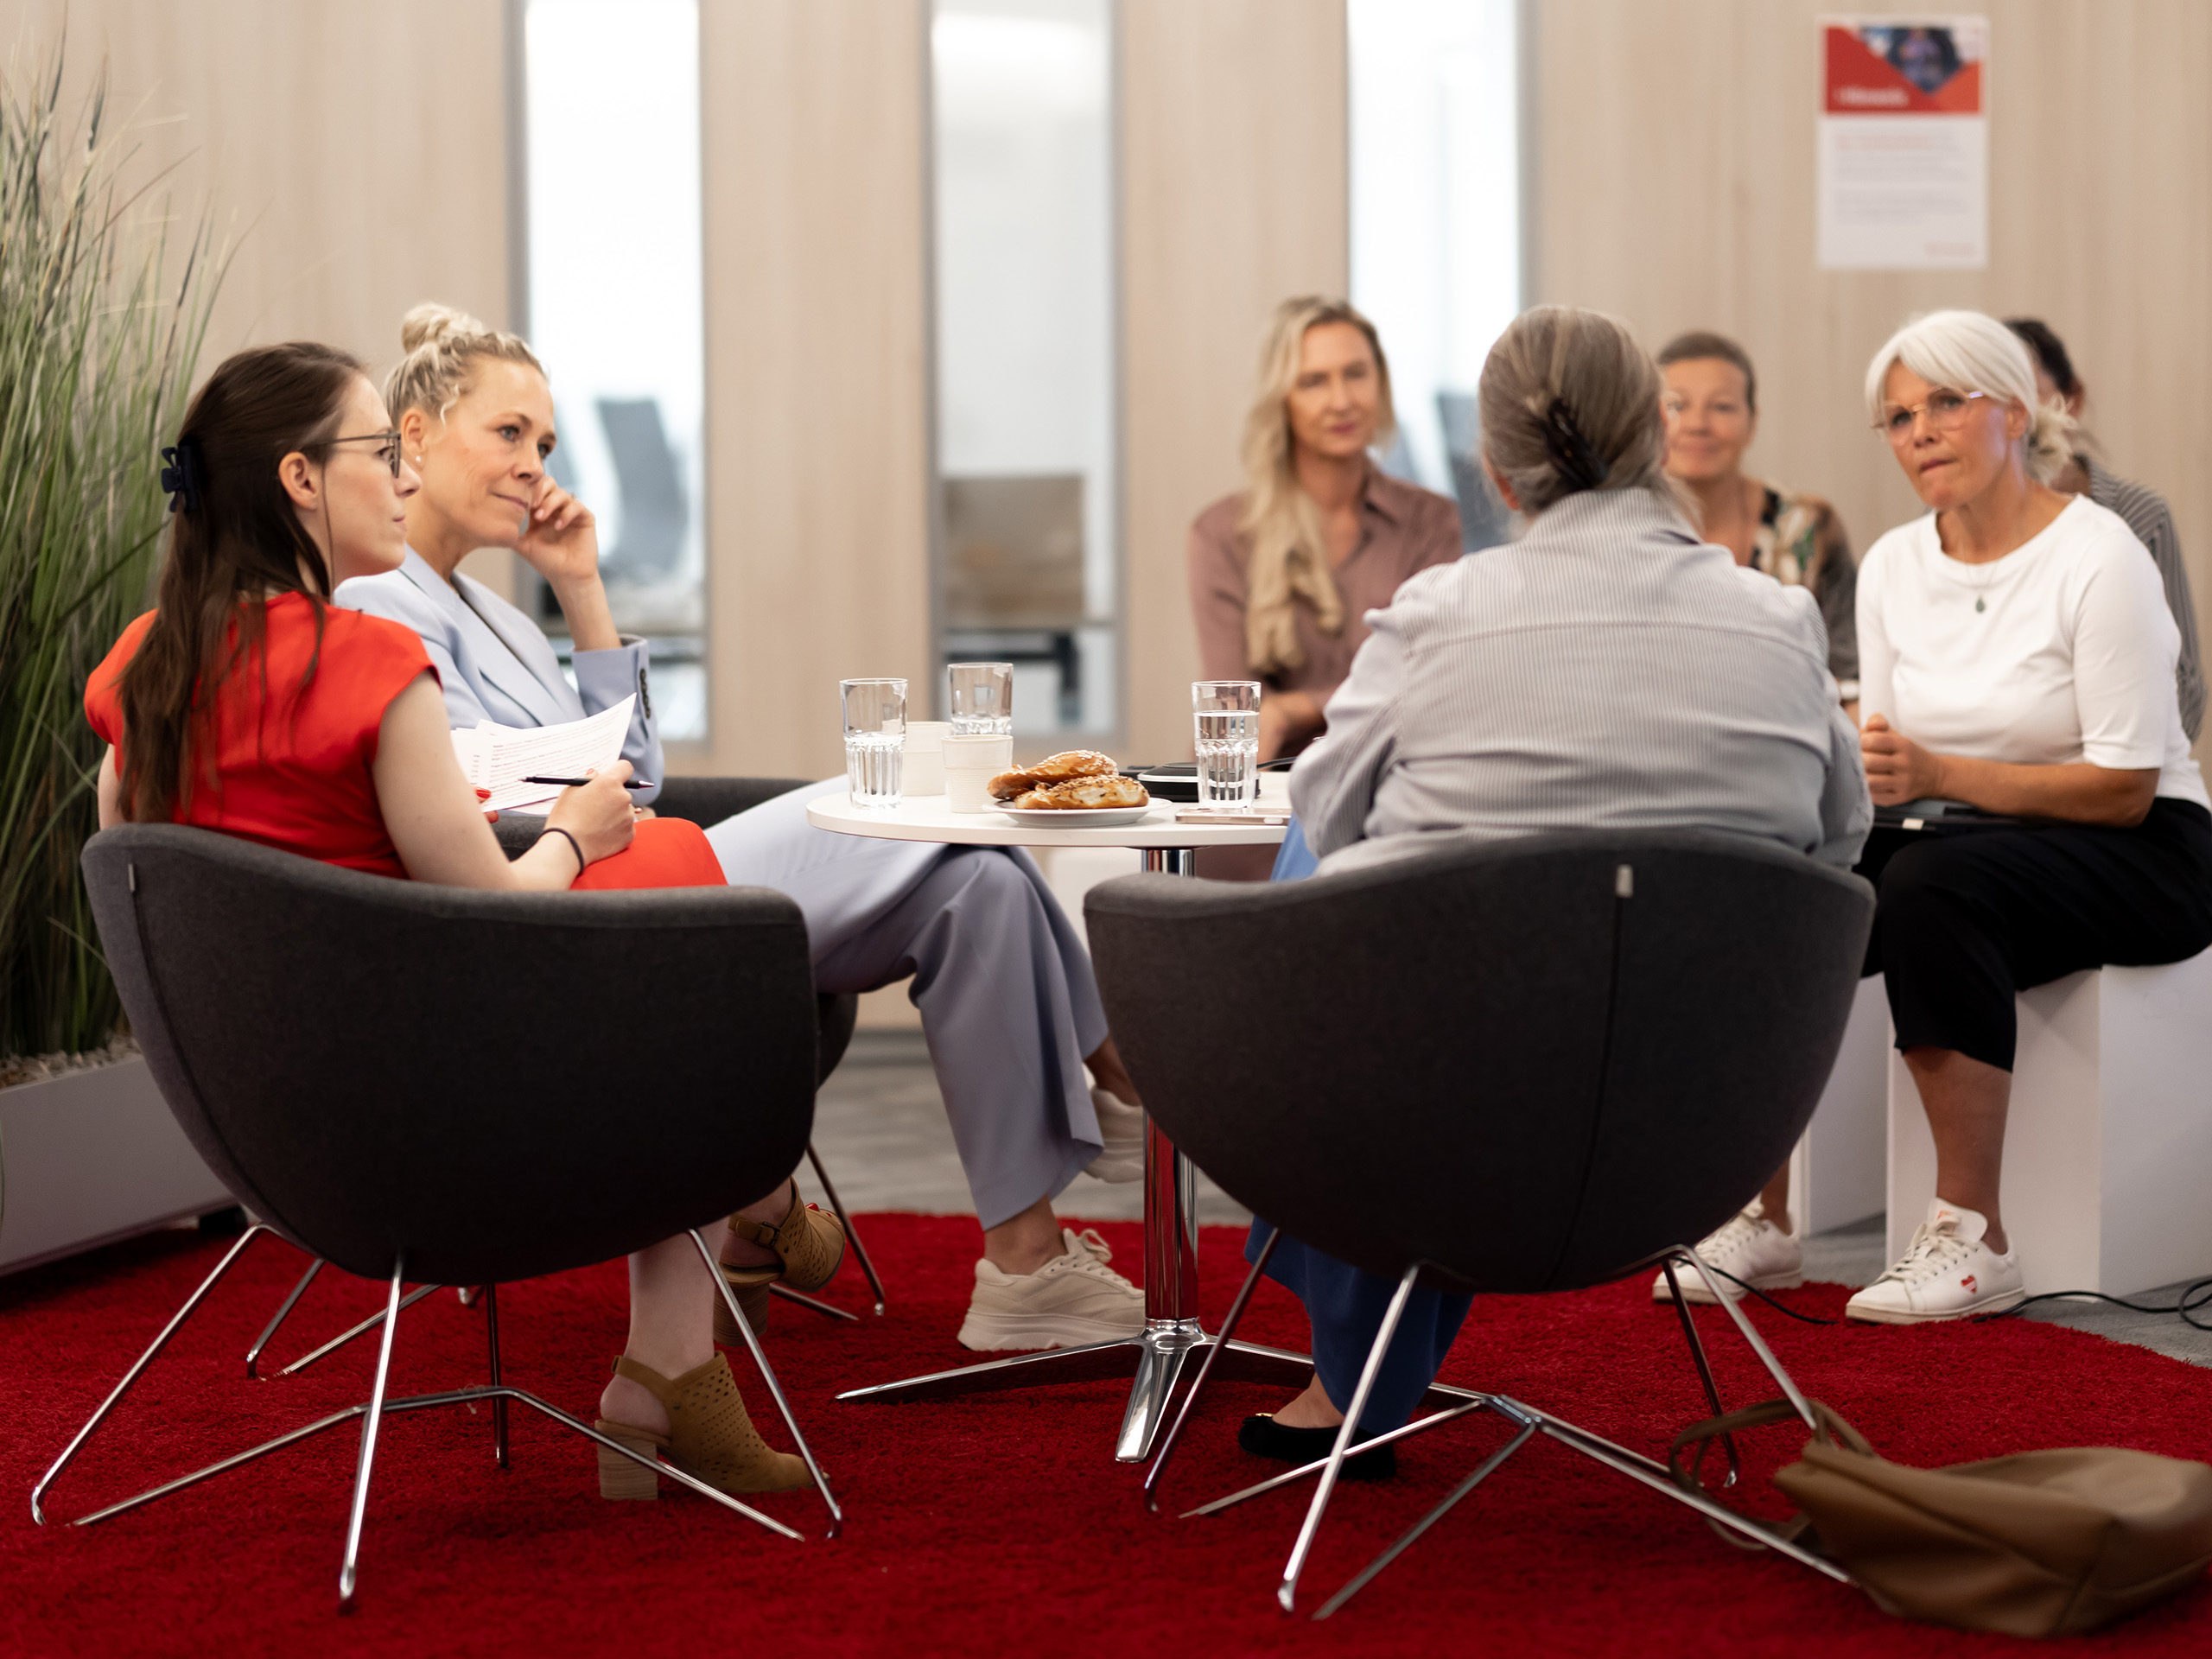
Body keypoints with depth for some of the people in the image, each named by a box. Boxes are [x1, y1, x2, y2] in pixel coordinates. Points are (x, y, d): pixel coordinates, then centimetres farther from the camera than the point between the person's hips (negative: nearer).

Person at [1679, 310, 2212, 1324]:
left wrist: (1937, 772, -28)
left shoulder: (2098, 558, -14)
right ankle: (1761, 1220, -11)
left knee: (1931, 883, -36)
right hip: (1956, 840, 6)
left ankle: (1973, 1239, -29)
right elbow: (1889, 753, 8)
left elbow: (2126, 788, -18)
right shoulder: (1893, 564, 5)